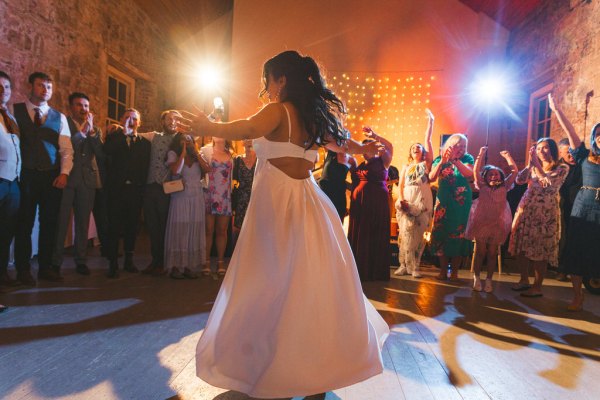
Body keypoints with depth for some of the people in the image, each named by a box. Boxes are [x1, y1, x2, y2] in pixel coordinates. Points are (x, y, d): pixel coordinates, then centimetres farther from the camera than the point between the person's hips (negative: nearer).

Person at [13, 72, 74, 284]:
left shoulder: (59, 117, 12)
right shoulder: (15, 111, 6)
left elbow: (66, 149, 7)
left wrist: (64, 173, -5)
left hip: (52, 177, 2)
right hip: (25, 175, -2)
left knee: (49, 223, 6)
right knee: (25, 223, 3)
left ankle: (45, 267, 17)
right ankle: (23, 269, 14)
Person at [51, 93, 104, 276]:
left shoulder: (95, 129, 15)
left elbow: (101, 155, 1)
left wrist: (91, 131, -8)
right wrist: (82, 130, -11)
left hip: (87, 180, 4)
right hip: (66, 178, -3)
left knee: (83, 223, 8)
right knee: (61, 222, -2)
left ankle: (81, 261, 15)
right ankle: (55, 262, 7)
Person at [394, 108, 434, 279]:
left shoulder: (426, 164, 14)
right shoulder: (406, 167, 21)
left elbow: (428, 141, 8)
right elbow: (400, 186, 11)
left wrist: (430, 122, 6)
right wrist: (401, 200, -7)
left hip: (422, 202, -1)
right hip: (406, 202, 1)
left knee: (417, 235, -4)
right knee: (406, 233, -7)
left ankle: (413, 266, 3)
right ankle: (405, 265, -1)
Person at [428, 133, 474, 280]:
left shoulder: (467, 158, 2)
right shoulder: (439, 159, 3)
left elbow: (469, 174, -17)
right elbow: (432, 177, -9)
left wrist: (455, 159, -25)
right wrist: (442, 162, -21)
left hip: (461, 202, -1)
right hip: (443, 201, 1)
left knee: (458, 234, 0)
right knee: (441, 233, 1)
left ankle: (454, 271, 10)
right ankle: (443, 270, 10)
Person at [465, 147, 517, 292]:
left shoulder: (504, 187, 7)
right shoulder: (482, 186, 4)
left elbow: (515, 171, 3)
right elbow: (476, 171, -6)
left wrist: (507, 157, 2)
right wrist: (481, 154, -8)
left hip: (497, 224, 1)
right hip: (481, 222, -1)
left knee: (492, 253, 7)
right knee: (480, 251, 5)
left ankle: (489, 279, 16)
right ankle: (476, 278, 15)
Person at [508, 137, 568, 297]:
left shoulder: (562, 169, 0)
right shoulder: (532, 168, 14)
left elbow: (548, 184, -16)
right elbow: (519, 180, -1)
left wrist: (537, 164, -14)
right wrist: (530, 163, -9)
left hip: (545, 212, -5)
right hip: (526, 209, 5)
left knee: (539, 250, -3)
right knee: (522, 246, 7)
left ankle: (537, 287, 6)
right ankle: (524, 280, 22)